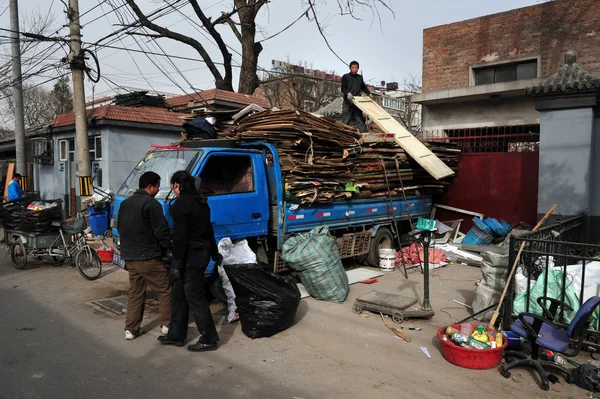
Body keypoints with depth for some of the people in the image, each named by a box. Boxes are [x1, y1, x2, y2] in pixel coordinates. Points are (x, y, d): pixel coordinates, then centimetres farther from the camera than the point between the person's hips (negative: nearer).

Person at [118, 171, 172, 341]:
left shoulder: (125, 203, 13)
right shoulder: (151, 204, -15)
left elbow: (120, 228, 21)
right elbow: (161, 231, -16)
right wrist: (168, 247, 0)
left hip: (129, 256, 8)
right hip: (148, 257, -8)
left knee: (135, 293, 15)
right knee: (165, 291, 5)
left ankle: (130, 329, 15)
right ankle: (167, 325, 11)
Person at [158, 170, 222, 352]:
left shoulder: (182, 203, -15)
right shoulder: (201, 202, 14)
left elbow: (180, 236, -20)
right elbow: (208, 230, 21)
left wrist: (176, 264, -18)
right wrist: (214, 254, 30)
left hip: (191, 257, -10)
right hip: (202, 253, 10)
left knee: (195, 298, -1)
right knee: (180, 296, 17)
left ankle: (209, 339, 8)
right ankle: (176, 335, 26)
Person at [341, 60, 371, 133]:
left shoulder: (360, 77, 16)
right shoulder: (345, 77, 2)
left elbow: (363, 87, 29)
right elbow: (343, 88, -9)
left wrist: (369, 93, 14)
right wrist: (348, 93, -29)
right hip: (348, 102, -4)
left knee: (360, 120, -1)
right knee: (345, 121, -3)